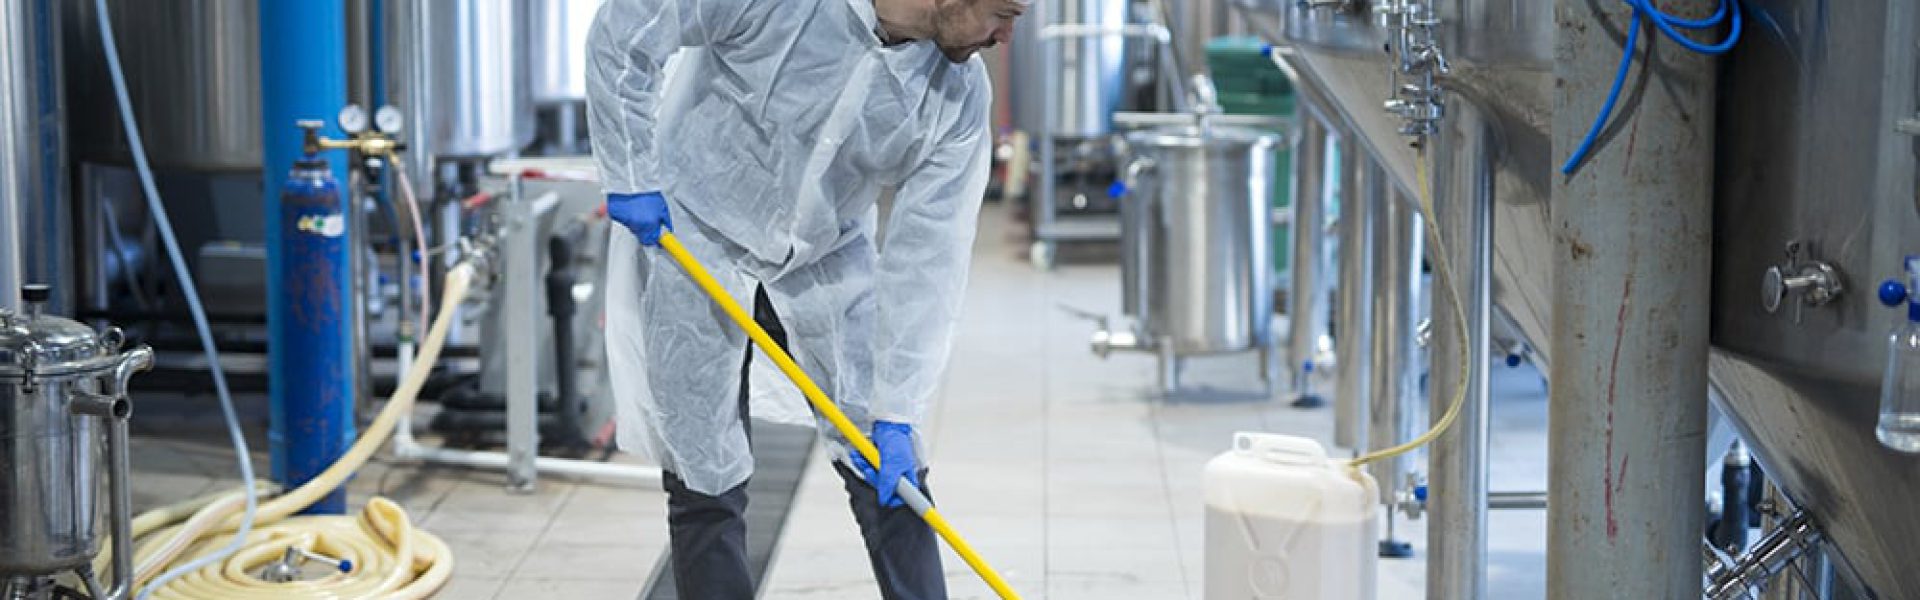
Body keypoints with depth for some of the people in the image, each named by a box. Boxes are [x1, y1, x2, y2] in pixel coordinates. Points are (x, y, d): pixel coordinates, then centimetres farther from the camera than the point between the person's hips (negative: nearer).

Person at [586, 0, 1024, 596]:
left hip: (829, 255, 4)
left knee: (888, 471, 3)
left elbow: (927, 256, -16)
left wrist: (897, 413, -17)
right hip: (692, 236, -4)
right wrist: (632, 177, -16)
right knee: (706, 480, 0)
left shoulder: (961, 97, -16)